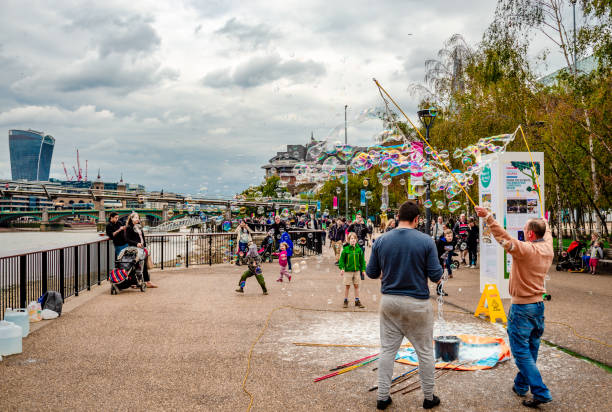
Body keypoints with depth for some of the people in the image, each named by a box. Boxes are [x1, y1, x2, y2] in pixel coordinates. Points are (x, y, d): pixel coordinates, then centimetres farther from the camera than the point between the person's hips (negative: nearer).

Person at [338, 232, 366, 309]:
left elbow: (362, 260, 7)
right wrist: (342, 268, -11)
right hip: (348, 270, -2)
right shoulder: (346, 249, -7)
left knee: (356, 286, 8)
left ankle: (357, 301, 19)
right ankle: (345, 301, 18)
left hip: (357, 270, 2)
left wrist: (363, 269, 5)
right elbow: (342, 259, -3)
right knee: (347, 286, 5)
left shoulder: (359, 249, 0)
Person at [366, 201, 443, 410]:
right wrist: (439, 273, 13)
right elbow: (435, 276, -10)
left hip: (389, 302, 3)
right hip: (417, 303, -2)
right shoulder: (426, 241, -11)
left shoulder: (381, 241, -3)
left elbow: (371, 273, 3)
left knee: (387, 350, 12)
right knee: (425, 352, 12)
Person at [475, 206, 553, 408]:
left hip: (522, 308, -8)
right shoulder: (548, 248, 3)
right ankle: (521, 385, 30)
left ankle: (540, 392, -6)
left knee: (521, 352, -3)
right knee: (530, 350, 17)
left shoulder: (525, 249, -21)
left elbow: (505, 238, -34)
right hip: (539, 305, 8)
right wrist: (545, 223, 46)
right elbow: (547, 235, 26)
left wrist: (488, 218, -38)